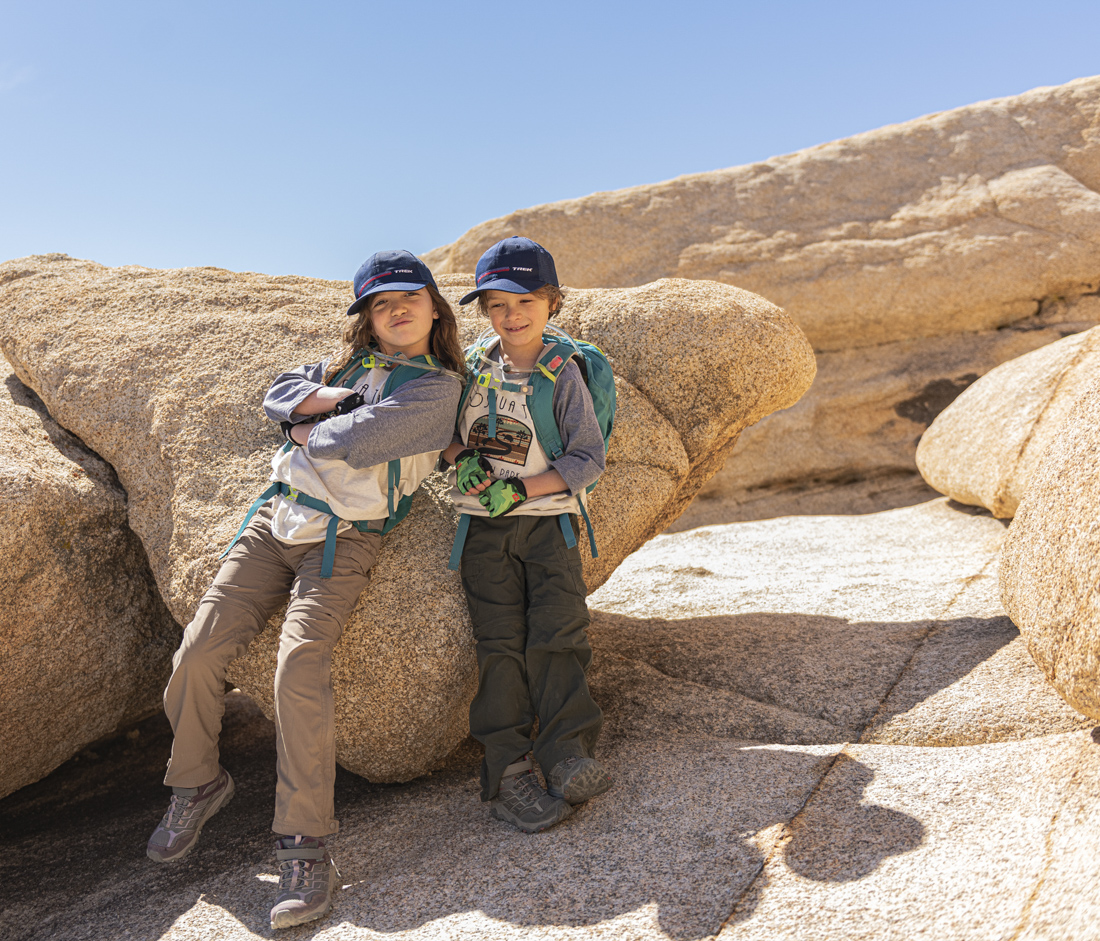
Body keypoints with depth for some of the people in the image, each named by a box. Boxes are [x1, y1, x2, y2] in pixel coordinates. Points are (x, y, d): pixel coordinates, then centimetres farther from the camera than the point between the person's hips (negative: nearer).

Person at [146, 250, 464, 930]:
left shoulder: (438, 387, -4)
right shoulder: (351, 364, 19)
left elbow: (357, 441, -15)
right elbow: (279, 395, 9)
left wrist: (308, 431, 3)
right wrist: (337, 397, -5)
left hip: (344, 538, -6)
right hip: (277, 517, 6)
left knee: (301, 665, -23)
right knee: (200, 650, -1)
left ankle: (306, 848, -13)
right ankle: (196, 785, 23)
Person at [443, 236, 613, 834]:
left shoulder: (563, 374, -3)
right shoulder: (470, 365, 6)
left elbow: (588, 459, -7)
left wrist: (519, 489, -16)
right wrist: (461, 457, -6)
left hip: (547, 522, -1)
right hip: (484, 528, 1)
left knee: (558, 636, -8)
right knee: (500, 643, -3)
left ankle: (567, 756, -1)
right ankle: (506, 774, 0)